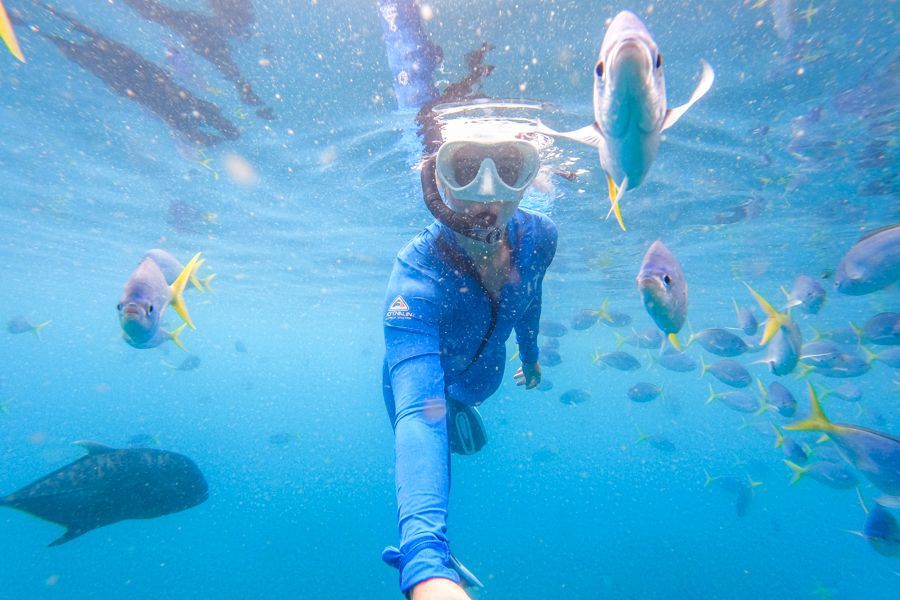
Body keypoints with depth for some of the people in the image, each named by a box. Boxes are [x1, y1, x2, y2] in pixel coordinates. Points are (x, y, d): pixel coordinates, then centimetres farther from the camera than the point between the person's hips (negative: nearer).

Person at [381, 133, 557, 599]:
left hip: (484, 371, 5)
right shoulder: (417, 277, -48)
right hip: (424, 373, -5)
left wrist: (530, 354, 12)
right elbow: (418, 412, -58)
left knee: (471, 440, 38)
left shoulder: (537, 237, -31)